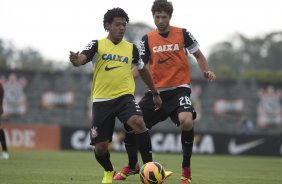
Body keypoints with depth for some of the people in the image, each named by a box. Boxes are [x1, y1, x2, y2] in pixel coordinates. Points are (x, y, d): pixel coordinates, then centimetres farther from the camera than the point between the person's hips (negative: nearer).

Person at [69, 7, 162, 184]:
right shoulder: (97, 45, 2)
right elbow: (82, 59, -16)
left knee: (138, 122, -31)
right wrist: (76, 60, -41)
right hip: (102, 100, 0)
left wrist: (155, 93, 28)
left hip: (125, 97, 0)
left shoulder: (131, 48, 9)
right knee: (100, 147, 1)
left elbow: (143, 70, 24)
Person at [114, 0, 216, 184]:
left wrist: (206, 71, -7)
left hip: (179, 88, -3)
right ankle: (132, 166, 26)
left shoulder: (182, 34, 2)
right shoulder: (148, 39, 7)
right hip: (156, 91, 3)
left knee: (186, 121, -32)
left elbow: (198, 55, 12)